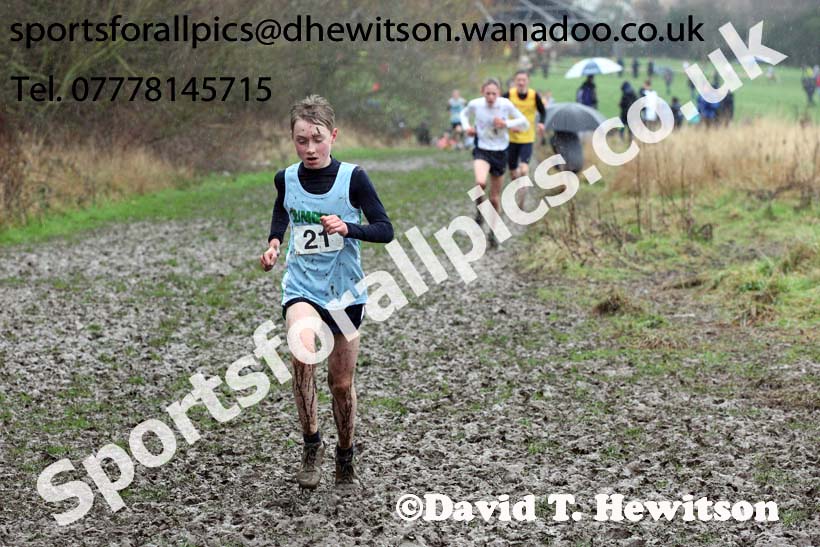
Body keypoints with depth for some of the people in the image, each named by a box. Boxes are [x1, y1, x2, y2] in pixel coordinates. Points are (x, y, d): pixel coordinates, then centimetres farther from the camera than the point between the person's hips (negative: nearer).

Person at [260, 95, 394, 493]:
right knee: (303, 351, -29)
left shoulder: (352, 178, -9)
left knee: (341, 381, 7)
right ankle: (311, 444, -13)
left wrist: (348, 228, -25)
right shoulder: (286, 179, 0)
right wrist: (273, 243, 6)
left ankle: (346, 463, 28)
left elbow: (385, 230, -8)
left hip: (345, 291, -1)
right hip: (301, 286, 1)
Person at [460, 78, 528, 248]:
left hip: (500, 152, 1)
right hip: (482, 151, -1)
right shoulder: (475, 104, -8)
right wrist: (467, 127, -4)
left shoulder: (506, 105, -11)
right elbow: (464, 114, 16)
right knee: (480, 182, -32)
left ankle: (493, 232, 28)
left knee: (495, 196, 10)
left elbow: (525, 124, -3)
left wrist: (506, 124, -17)